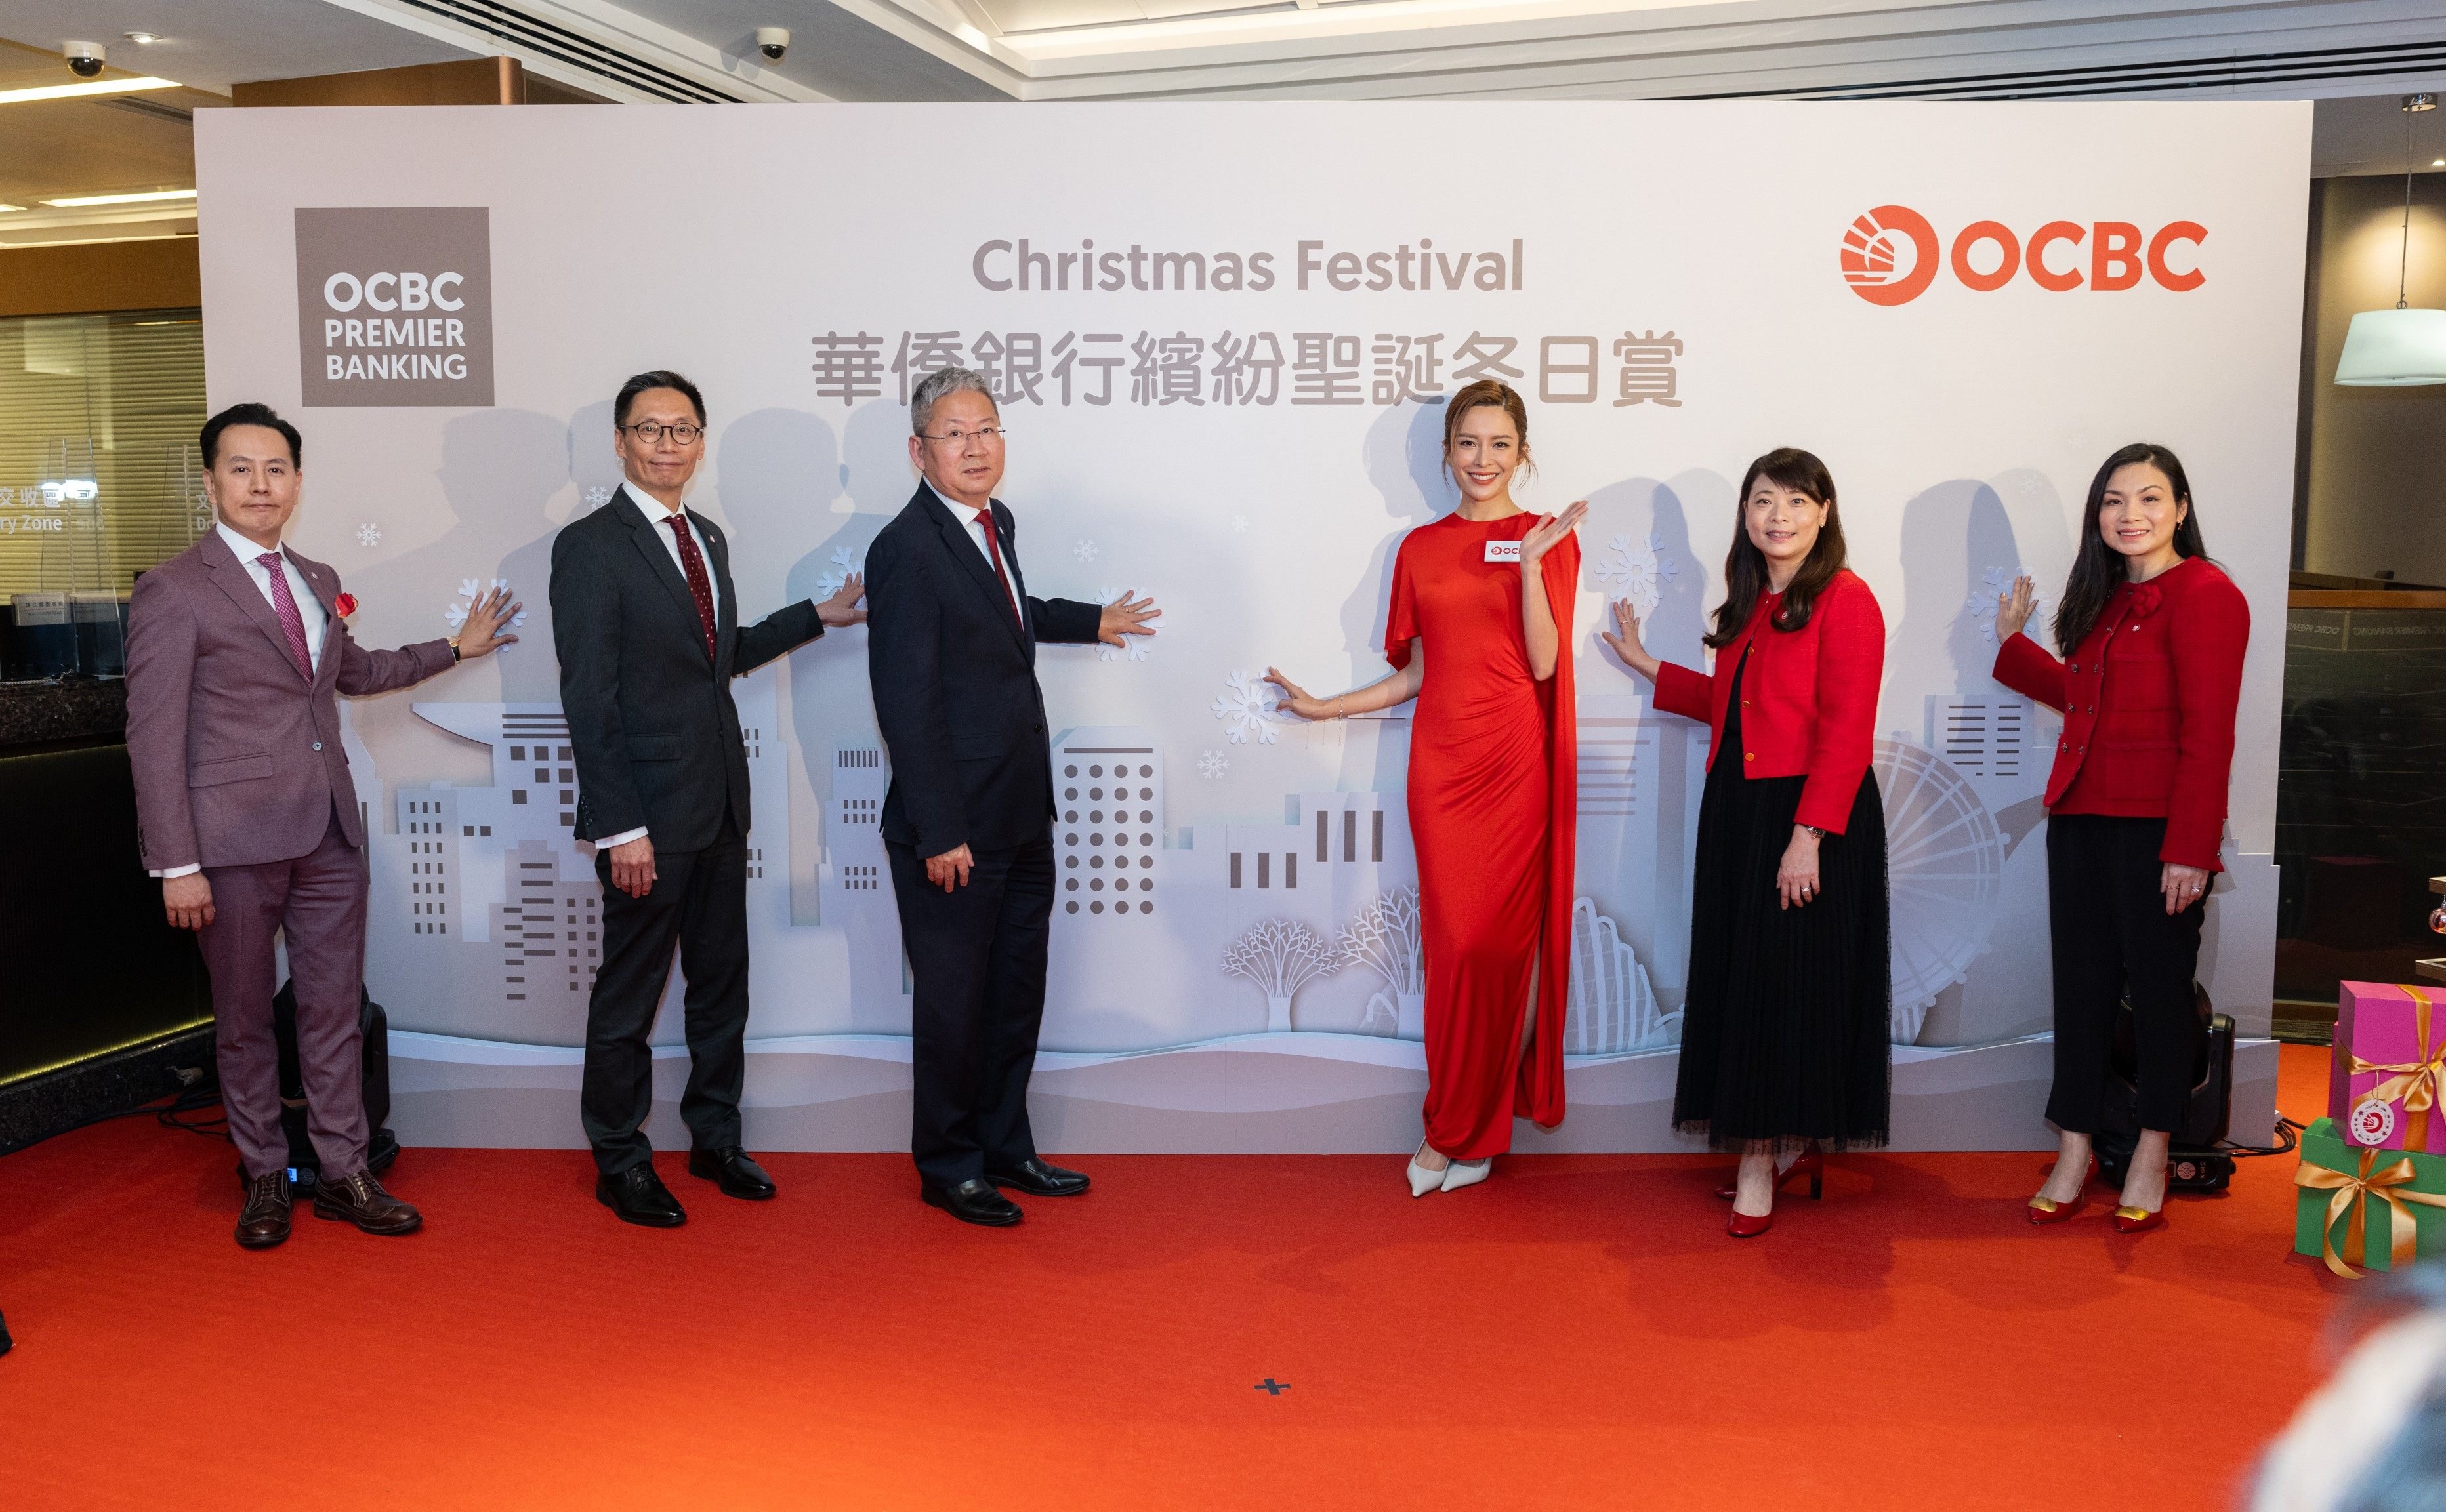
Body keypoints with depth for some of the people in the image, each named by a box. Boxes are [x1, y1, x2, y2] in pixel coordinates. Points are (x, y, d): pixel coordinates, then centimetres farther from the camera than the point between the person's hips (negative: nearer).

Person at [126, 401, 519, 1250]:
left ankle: (343, 1172, 20)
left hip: (330, 833, 6)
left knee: (335, 1011, 9)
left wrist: (455, 648, 31)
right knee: (244, 1021, 8)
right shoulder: (174, 591, -7)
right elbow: (155, 736, -10)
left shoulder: (318, 583, 13)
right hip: (235, 843, -5)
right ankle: (265, 1179, 23)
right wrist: (176, 865, -14)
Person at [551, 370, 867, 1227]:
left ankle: (715, 1138, 31)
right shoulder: (590, 547, -11)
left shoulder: (708, 538, 13)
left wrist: (819, 616, 18)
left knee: (722, 981, 16)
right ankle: (619, 1162, 22)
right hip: (649, 812, -7)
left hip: (721, 803, 7)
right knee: (630, 993, 6)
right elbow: (589, 698, -16)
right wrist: (620, 828, -20)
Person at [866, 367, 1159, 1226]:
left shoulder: (996, 523, 10)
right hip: (955, 825, -9)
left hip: (1022, 815, 9)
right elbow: (905, 700, -19)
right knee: (953, 997, 5)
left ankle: (1006, 1148, 33)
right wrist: (939, 832, -20)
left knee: (1017, 990, 17)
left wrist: (1090, 622, 40)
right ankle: (947, 1167, 22)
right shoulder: (907, 549, -17)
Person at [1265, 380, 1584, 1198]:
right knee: (1454, 944, 1)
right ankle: (1464, 1131, 14)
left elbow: (1544, 662, -7)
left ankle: (1457, 1132, 11)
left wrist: (1530, 561, -14)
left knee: (1496, 944, -2)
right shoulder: (1420, 548, 12)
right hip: (1440, 761, 2)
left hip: (1515, 762, -2)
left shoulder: (1548, 538, 4)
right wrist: (1324, 707, 13)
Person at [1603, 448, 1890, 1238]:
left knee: (1787, 979, -1)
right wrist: (1647, 665, 26)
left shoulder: (1845, 601, -10)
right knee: (1741, 973, 10)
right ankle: (1789, 1147, 22)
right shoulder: (1751, 606, 14)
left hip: (1813, 817, -8)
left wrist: (1808, 835, -22)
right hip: (1736, 810, 8)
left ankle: (1761, 1159, 9)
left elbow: (1846, 733, -16)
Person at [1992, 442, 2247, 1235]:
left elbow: (2208, 734, -15)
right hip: (2080, 820, 8)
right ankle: (2075, 1151, 19)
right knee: (2081, 982, 10)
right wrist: (2014, 644, 27)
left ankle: (2152, 1155, 20)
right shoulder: (2108, 598, 15)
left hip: (2157, 828, -7)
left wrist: (2189, 848, -19)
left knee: (2158, 983, 5)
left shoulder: (2204, 596, -10)